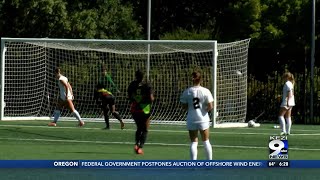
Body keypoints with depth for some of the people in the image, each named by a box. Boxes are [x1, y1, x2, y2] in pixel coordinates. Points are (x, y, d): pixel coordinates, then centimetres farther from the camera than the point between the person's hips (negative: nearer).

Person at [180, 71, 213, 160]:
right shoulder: (205, 91, -9)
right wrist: (205, 109, 9)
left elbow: (184, 106, -1)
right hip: (203, 119, -1)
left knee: (193, 143, 4)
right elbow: (210, 107, -11)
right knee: (206, 141, 13)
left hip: (191, 120, 1)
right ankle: (210, 161, 19)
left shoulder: (187, 92, -5)